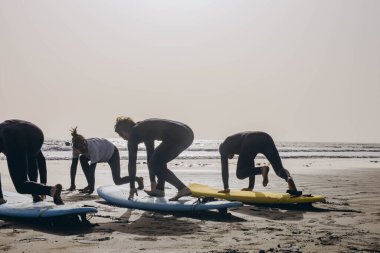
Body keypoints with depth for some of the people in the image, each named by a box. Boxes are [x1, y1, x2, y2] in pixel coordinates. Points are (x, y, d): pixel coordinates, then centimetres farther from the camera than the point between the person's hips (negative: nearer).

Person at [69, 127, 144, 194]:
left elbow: (92, 169, -43)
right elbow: (73, 165, -19)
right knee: (82, 158, -19)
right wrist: (72, 185, -21)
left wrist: (91, 189, -41)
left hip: (112, 153, -6)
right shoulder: (76, 147, -24)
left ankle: (138, 179, 20)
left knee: (118, 181, -8)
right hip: (102, 154, 7)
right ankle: (90, 185, -7)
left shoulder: (92, 147, -43)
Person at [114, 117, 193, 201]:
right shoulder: (145, 130, 30)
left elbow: (132, 162, 7)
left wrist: (132, 187, 14)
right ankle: (160, 189, 24)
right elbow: (150, 154, 37)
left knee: (156, 164, 1)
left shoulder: (133, 134, 6)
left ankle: (183, 189, -7)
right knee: (158, 159, 25)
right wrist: (153, 180, 42)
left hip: (178, 136, -10)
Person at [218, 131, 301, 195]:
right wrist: (251, 187, 48)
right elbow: (251, 164, 46)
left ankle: (262, 169, -21)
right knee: (279, 169, 4)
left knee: (240, 174, 5)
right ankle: (288, 177, -30)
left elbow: (224, 168, 25)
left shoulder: (224, 146, 32)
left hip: (251, 142, -6)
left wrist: (226, 188, 29)